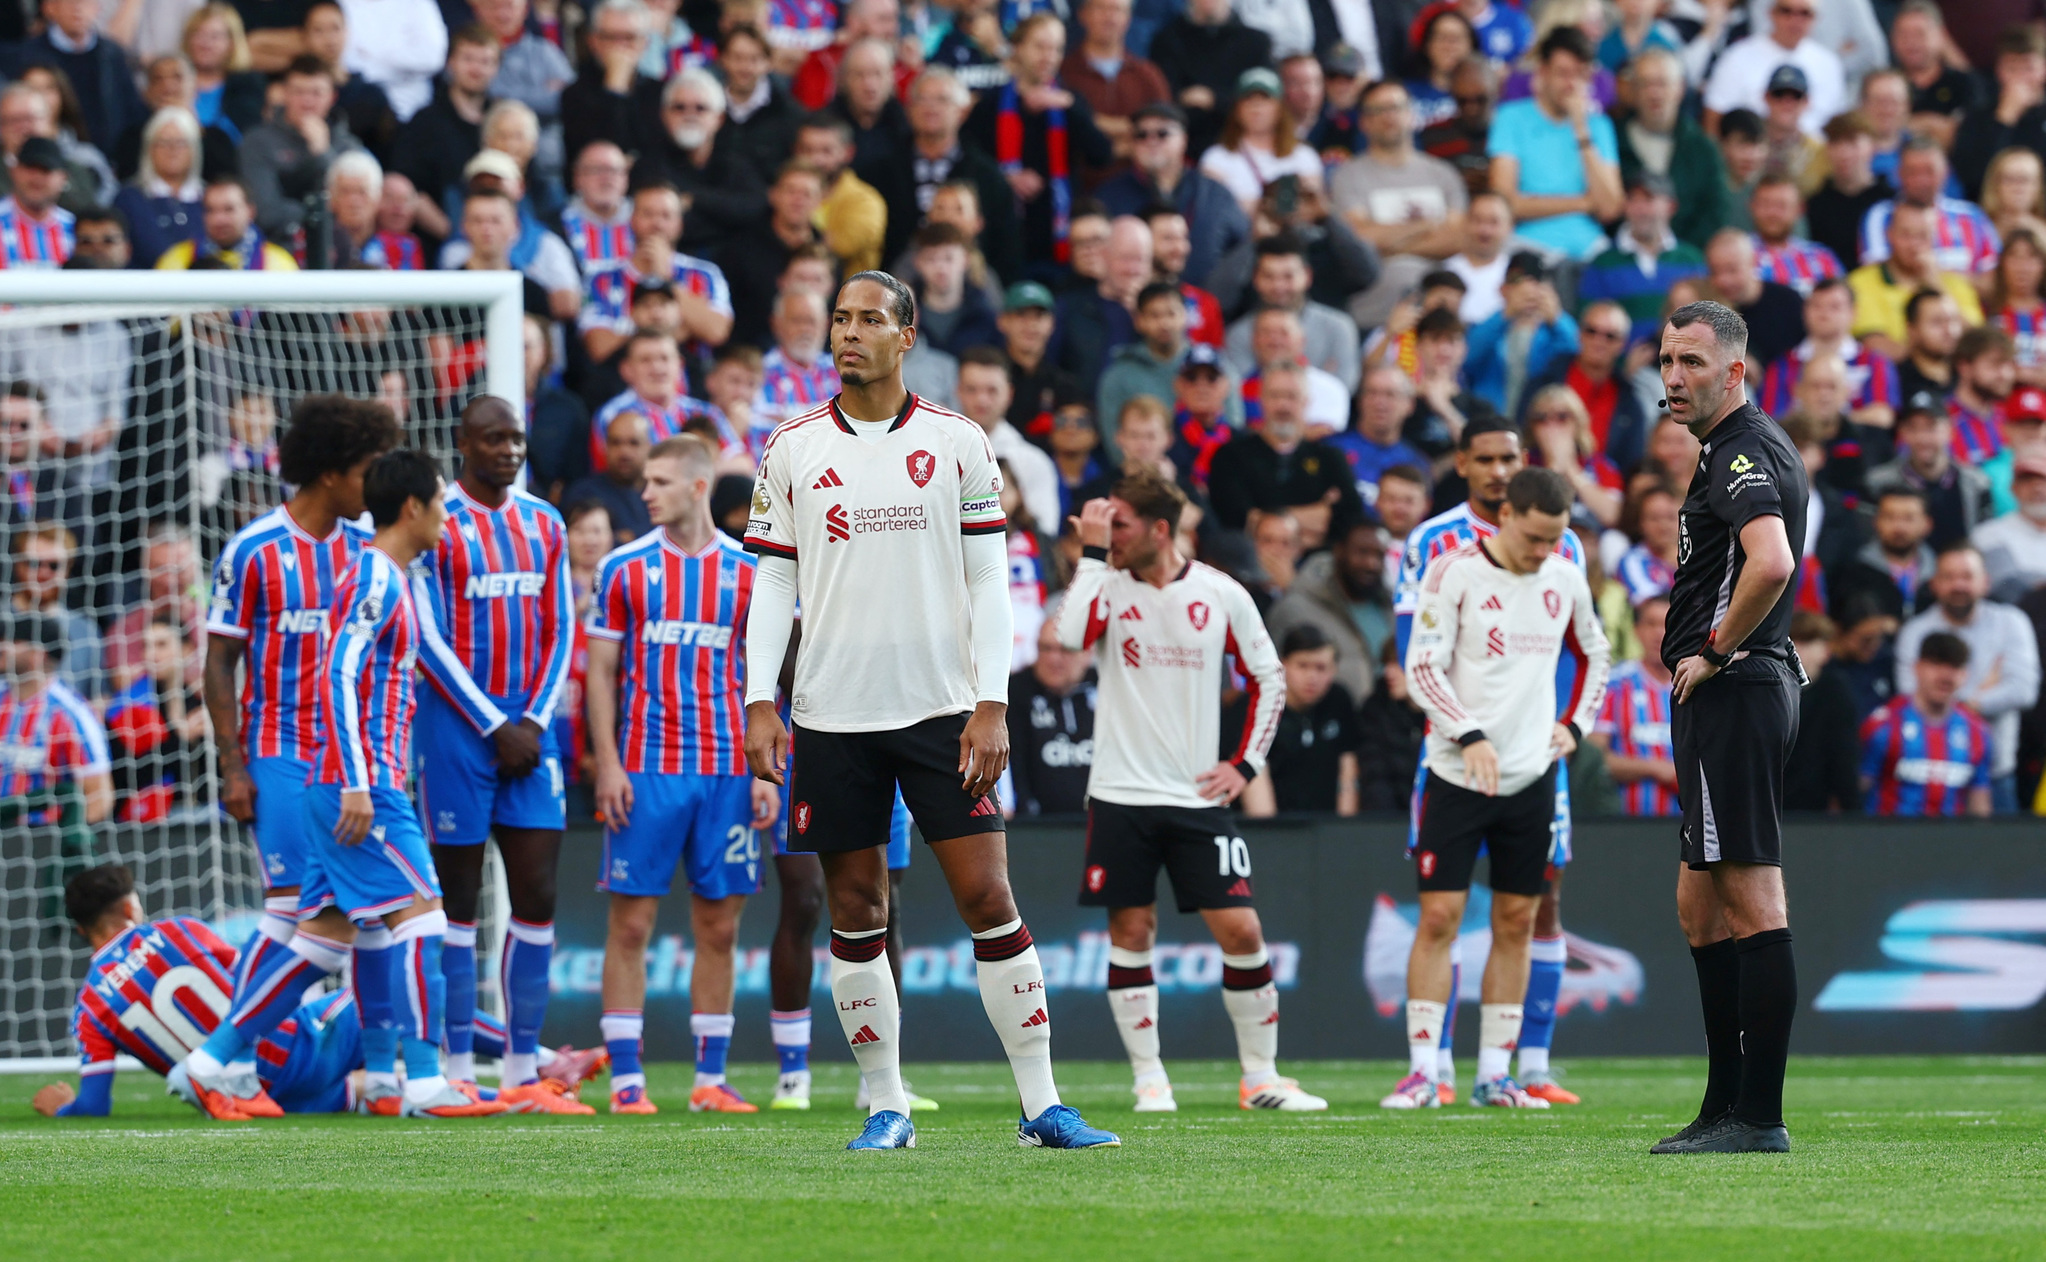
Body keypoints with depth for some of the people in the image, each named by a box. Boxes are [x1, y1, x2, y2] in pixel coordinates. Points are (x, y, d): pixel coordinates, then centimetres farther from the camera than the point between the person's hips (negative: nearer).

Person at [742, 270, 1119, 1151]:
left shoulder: (958, 443, 3)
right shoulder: (793, 449, 6)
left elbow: (988, 581, 3)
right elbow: (772, 583, 8)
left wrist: (992, 705, -5)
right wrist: (760, 701, -2)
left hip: (941, 707, -1)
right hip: (834, 713, 1)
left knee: (987, 897, -6)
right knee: (855, 912, 3)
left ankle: (1041, 1104, -2)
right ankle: (885, 1106, 11)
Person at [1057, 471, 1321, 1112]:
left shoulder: (1221, 595, 0)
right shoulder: (1108, 584, -2)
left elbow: (1270, 679, 11)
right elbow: (1070, 633, -24)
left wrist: (1246, 763, 3)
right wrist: (1092, 553, -19)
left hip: (1198, 796, 0)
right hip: (1121, 795, 0)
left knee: (1241, 931, -4)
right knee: (1130, 932, 0)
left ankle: (1260, 1077, 8)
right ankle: (1149, 1079, 9)